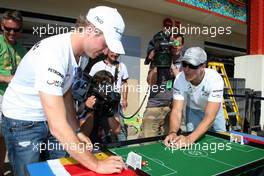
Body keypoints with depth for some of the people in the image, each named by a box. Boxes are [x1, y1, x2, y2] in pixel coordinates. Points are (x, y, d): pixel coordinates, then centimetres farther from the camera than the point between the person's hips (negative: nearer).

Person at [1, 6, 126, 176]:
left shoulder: (79, 51, -5)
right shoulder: (53, 54, -32)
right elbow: (58, 126, -35)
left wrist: (77, 131, 1)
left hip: (50, 118, 7)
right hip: (23, 122, -7)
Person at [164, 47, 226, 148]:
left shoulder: (215, 79, -39)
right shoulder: (179, 79, -31)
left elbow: (210, 117, -44)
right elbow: (177, 110, -33)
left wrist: (189, 139, -58)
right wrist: (173, 132, -54)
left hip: (214, 110, 0)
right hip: (193, 110, 1)